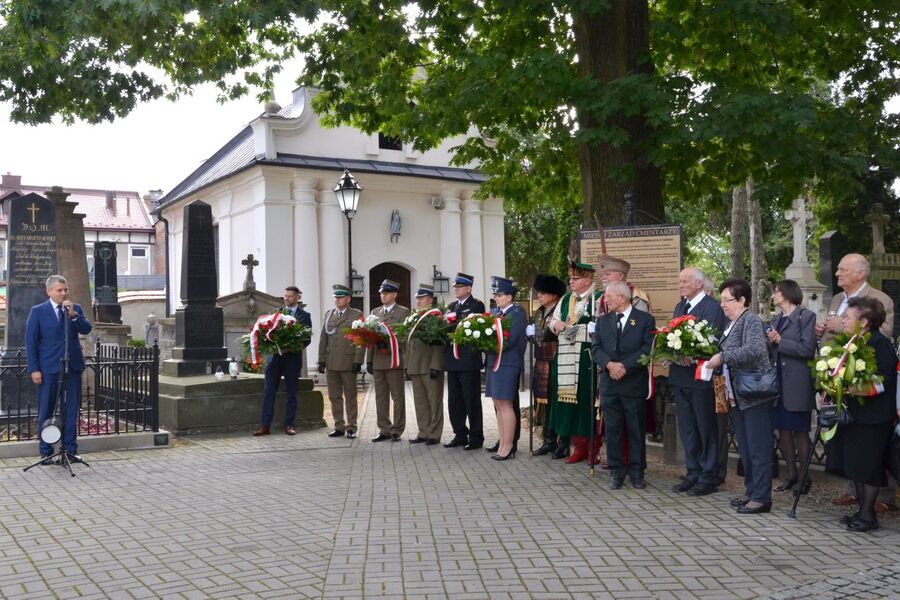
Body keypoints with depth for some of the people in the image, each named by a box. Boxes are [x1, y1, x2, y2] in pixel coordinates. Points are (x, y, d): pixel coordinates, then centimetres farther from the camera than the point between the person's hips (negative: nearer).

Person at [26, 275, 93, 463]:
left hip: (73, 367, 3)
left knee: (71, 411, 6)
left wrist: (73, 315, -18)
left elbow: (86, 329, -3)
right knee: (46, 412, 4)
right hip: (48, 369, -3)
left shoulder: (75, 309, 10)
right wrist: (34, 369, -8)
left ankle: (70, 450, 13)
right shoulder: (38, 311, 1)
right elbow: (30, 342, -1)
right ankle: (46, 452, 12)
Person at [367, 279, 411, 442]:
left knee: (397, 397, 1)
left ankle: (397, 431, 7)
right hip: (378, 361, 5)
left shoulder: (403, 312, 0)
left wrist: (387, 343, -22)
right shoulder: (375, 312, 16)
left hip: (395, 360, -5)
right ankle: (384, 430, 15)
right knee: (380, 397, 8)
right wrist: (368, 360, 7)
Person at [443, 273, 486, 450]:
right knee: (454, 401, 10)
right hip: (452, 360, 7)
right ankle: (460, 435, 20)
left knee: (472, 401, -1)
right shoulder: (451, 306, 17)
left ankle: (476, 437, 6)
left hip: (469, 360, -7)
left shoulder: (477, 305, -4)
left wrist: (449, 326, -16)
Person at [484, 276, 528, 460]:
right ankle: (502, 443, 16)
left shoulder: (517, 314, -10)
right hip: (494, 363, 8)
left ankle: (509, 446, 0)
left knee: (506, 404, -5)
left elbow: (508, 341, -17)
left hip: (508, 364, -8)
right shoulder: (495, 312, 14)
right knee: (498, 405, 10)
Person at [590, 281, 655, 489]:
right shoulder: (603, 320, 12)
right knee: (613, 429, 6)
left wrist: (624, 366, -16)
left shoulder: (645, 320, -1)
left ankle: (636, 471, 15)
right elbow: (596, 348, 4)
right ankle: (616, 471, 15)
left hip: (635, 382, -3)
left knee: (636, 429, 5)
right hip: (609, 383, 3)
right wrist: (609, 364, -14)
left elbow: (647, 349, -9)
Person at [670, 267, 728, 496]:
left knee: (706, 428, 3)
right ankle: (693, 474, 23)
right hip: (680, 376, 8)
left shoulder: (712, 307, -11)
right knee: (686, 429, 13)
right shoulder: (680, 307, 15)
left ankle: (708, 477, 12)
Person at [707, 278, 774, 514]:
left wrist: (722, 357, -25)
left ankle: (761, 497, 4)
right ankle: (751, 491, 26)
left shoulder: (751, 320, -13)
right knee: (744, 447, 16)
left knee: (758, 448, -3)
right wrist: (713, 359, 3)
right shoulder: (731, 324, 13)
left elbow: (755, 350, -29)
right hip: (738, 395, 10)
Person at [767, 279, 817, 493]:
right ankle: (791, 474, 21)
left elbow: (807, 349, -14)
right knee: (783, 430, 10)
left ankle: (804, 477, 12)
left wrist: (780, 341, -14)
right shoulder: (776, 319, 15)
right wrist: (768, 342, -4)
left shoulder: (806, 316, -6)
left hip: (797, 384, -7)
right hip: (778, 381, 7)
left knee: (800, 431, 1)